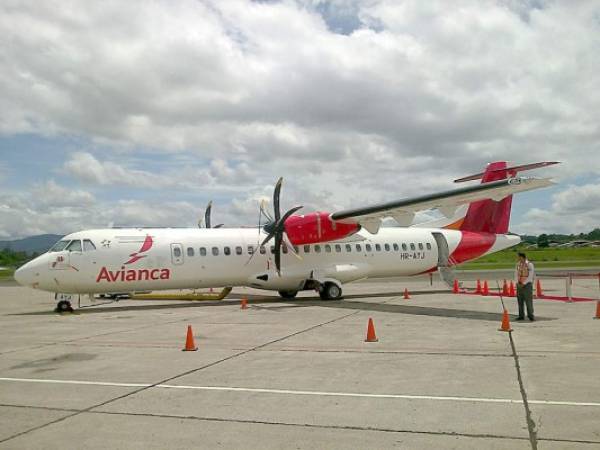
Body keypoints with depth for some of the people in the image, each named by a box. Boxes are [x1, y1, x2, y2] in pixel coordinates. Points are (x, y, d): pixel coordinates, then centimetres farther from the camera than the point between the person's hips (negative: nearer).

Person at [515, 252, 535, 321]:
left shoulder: (529, 264, -9)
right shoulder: (518, 264, 8)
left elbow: (530, 276, -11)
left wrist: (524, 283, -13)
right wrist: (518, 283, -3)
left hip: (527, 284, -5)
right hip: (519, 285, 5)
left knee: (528, 300, -6)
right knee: (520, 300, 5)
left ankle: (531, 316, 3)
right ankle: (521, 316, 10)